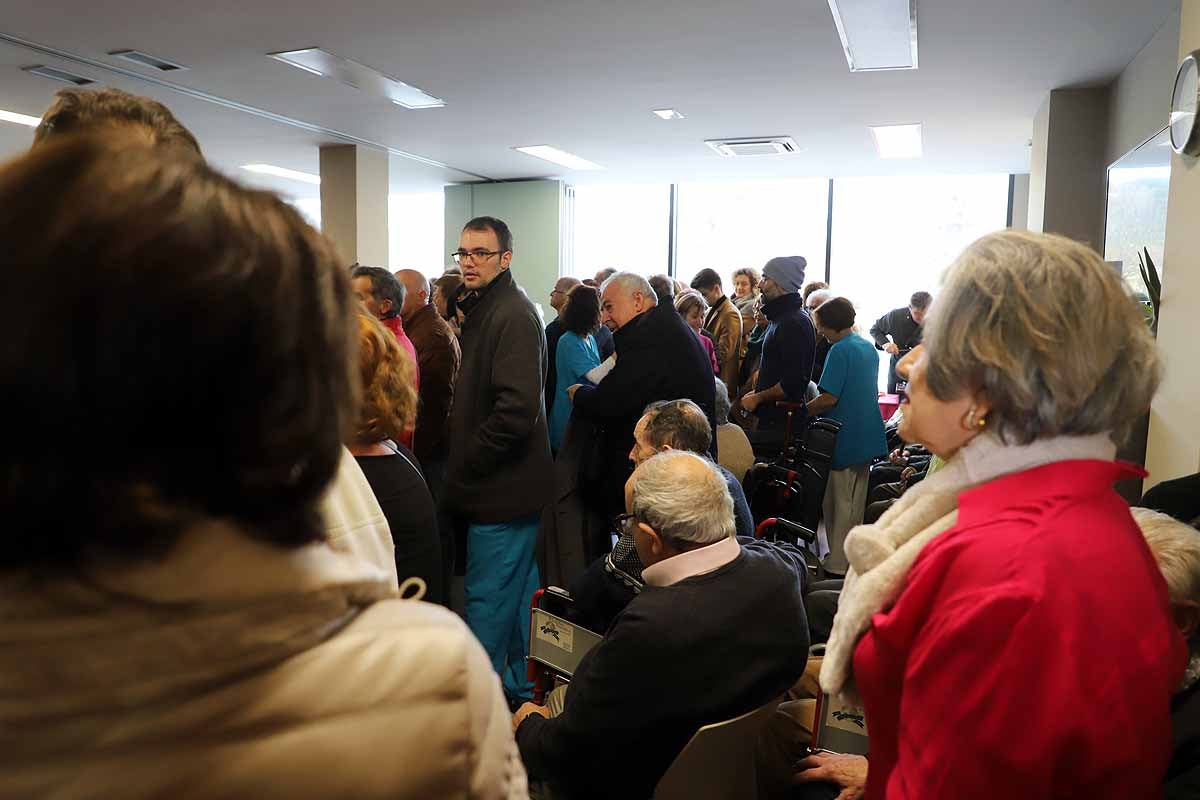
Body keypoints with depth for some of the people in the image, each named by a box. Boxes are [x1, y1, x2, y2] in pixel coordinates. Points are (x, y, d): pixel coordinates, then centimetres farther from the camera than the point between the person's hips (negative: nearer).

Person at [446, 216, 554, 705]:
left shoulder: (513, 315, -17)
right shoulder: (483, 309, 16)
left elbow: (516, 409, -26)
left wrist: (466, 464, -16)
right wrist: (463, 459, 12)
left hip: (503, 485, -10)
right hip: (507, 482, 10)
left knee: (487, 597, 0)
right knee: (518, 590, 19)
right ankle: (520, 688, 34)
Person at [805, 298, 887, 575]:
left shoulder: (840, 350, -16)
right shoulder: (869, 347, 10)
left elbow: (829, 398, -22)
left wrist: (804, 411, -7)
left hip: (845, 437, -8)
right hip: (868, 436, 8)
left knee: (839, 503, 2)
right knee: (856, 502, 16)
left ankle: (837, 565, 10)